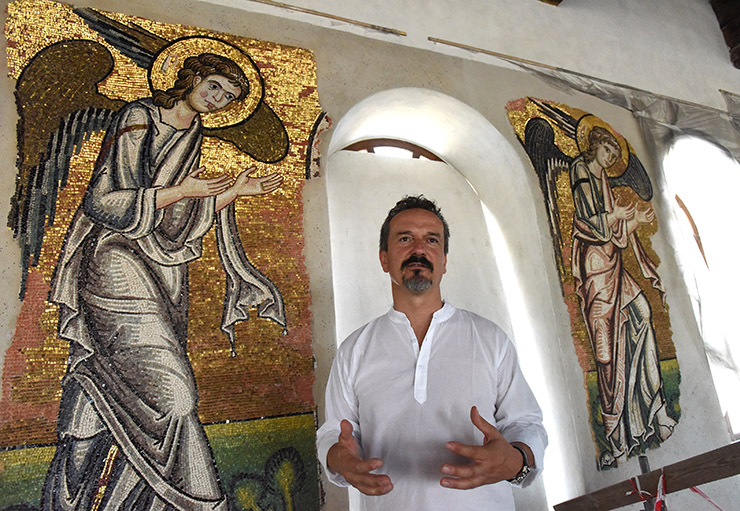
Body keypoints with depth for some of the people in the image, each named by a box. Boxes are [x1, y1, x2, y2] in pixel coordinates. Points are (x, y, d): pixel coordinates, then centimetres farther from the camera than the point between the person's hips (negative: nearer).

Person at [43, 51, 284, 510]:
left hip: (163, 274, 7)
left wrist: (236, 192, 9)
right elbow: (101, 201, -10)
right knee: (169, 393, -14)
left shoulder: (193, 136, 18)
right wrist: (178, 192, -14)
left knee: (118, 393, 5)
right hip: (116, 263, -7)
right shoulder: (138, 120, -2)